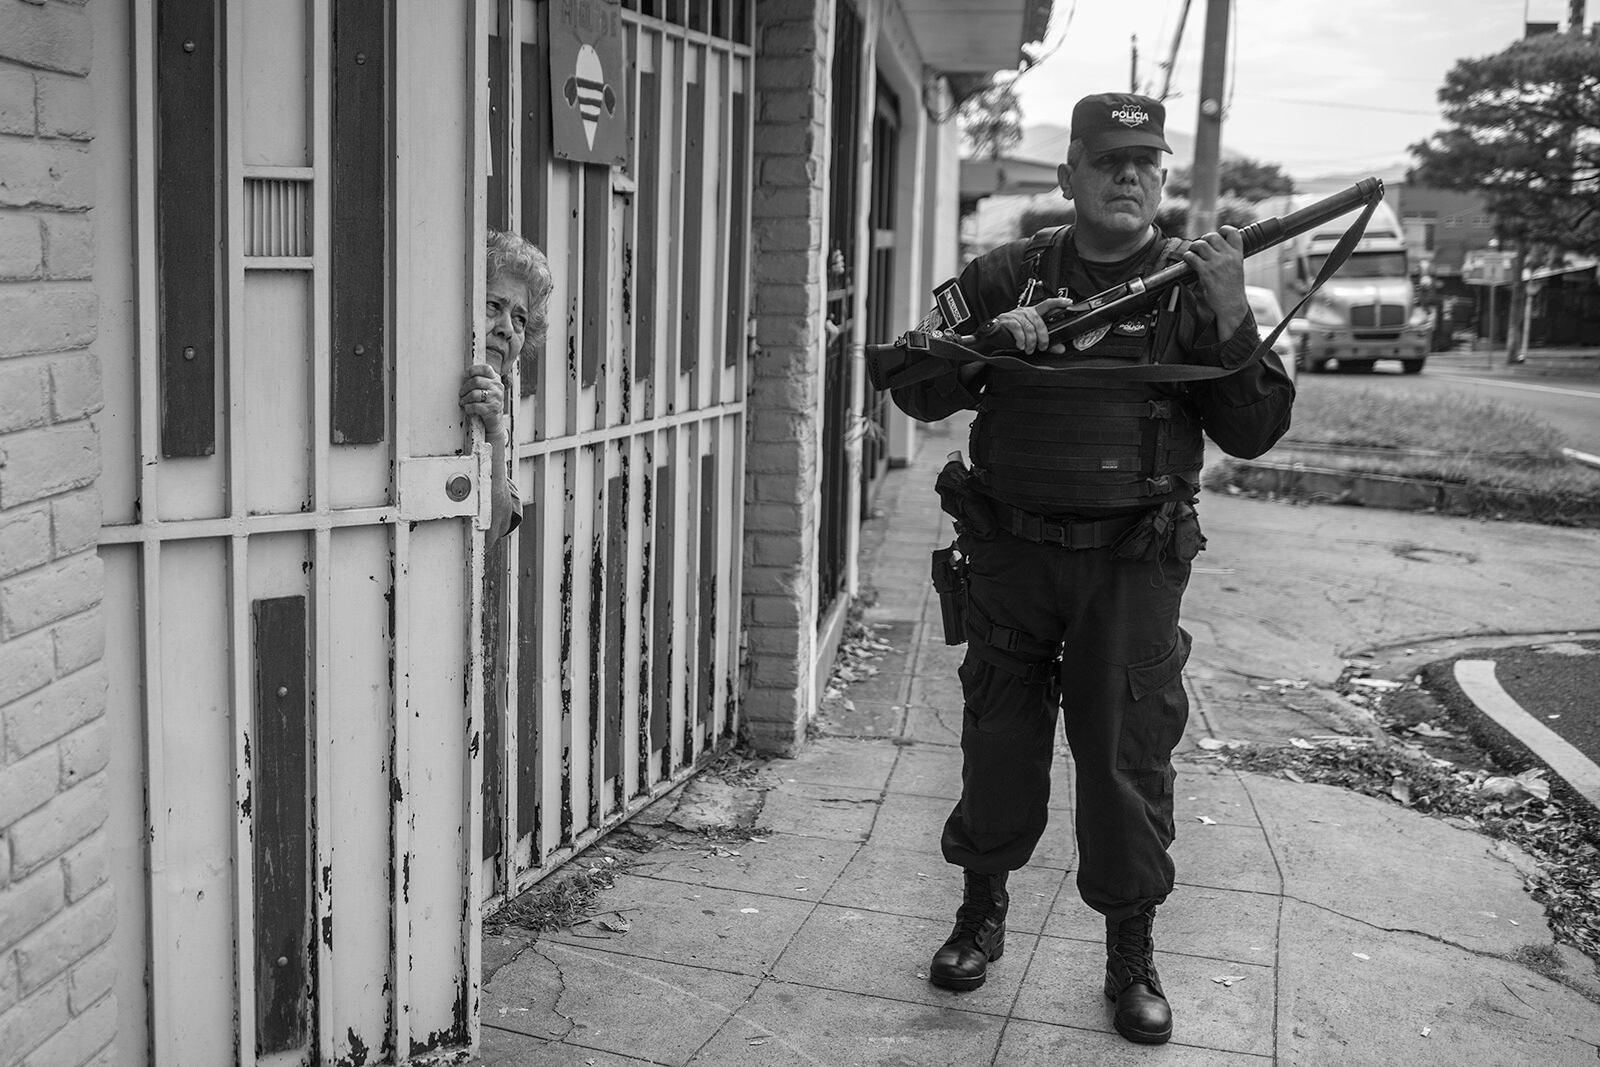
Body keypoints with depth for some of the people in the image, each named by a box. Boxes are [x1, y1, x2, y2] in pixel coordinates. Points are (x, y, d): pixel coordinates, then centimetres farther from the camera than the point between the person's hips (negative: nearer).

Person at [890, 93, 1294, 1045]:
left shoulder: (1192, 285, 2)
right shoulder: (1009, 276, 5)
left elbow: (1255, 431, -6)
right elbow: (914, 392, 3)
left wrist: (1230, 312, -18)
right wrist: (986, 345, -15)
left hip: (1133, 564, -1)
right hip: (1012, 552, 2)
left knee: (1129, 756, 4)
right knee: (999, 741, 10)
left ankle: (1134, 956, 20)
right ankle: (982, 915, 31)